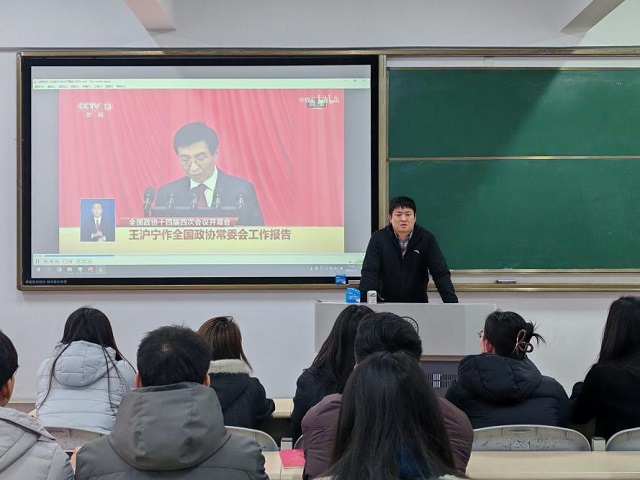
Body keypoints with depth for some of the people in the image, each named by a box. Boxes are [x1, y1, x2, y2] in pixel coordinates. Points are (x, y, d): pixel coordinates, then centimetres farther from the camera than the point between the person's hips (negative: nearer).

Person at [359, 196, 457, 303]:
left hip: (418, 303, 1)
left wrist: (452, 303, -18)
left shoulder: (427, 239, -2)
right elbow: (369, 273, -11)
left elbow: (441, 273, -6)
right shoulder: (378, 239, -4)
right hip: (385, 304, -1)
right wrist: (363, 302, -24)